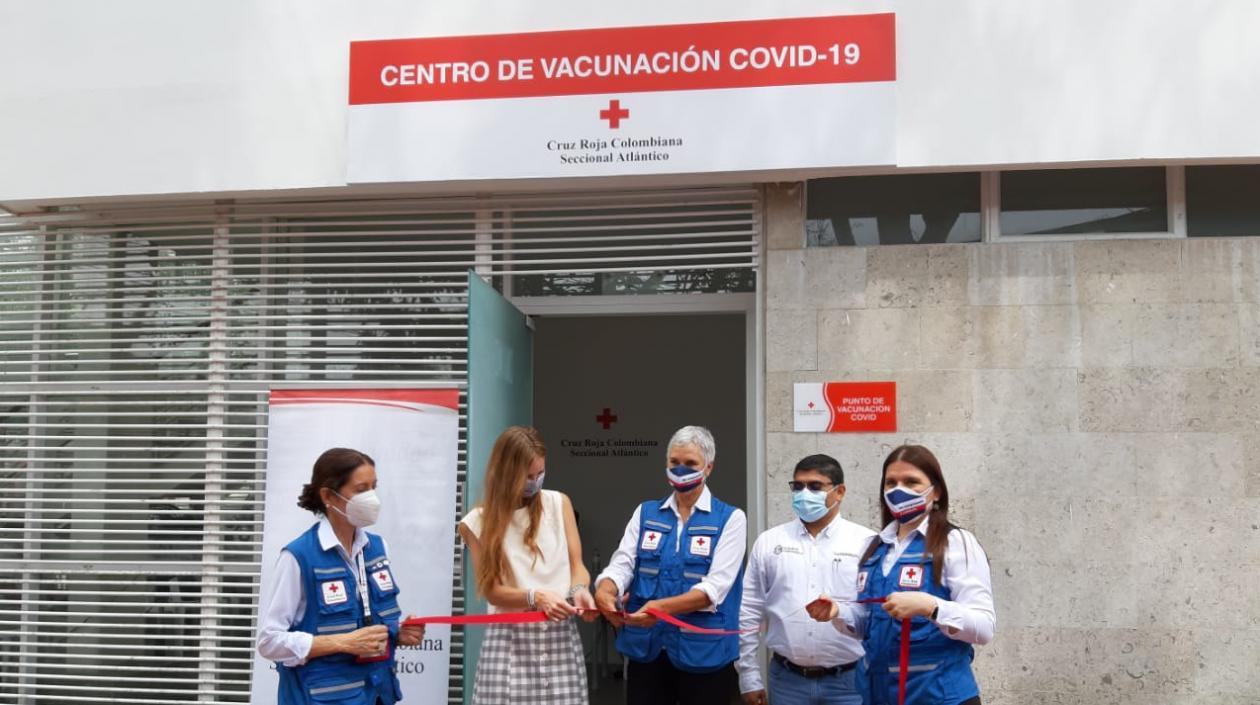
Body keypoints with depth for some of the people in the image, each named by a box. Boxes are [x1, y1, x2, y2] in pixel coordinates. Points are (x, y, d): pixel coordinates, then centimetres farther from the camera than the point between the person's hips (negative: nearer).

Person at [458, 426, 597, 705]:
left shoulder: (559, 503, 7)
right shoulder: (479, 522, 2)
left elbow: (576, 565, 7)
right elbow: (492, 591, -2)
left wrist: (579, 589, -15)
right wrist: (535, 597, -20)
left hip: (560, 634, 1)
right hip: (510, 639, -1)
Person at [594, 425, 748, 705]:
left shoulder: (730, 519, -2)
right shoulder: (645, 513, 10)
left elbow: (715, 587, -13)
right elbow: (622, 563, -1)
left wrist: (662, 607, -28)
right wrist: (604, 591, -24)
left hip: (704, 652, -3)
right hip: (646, 649, 3)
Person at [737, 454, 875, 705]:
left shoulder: (867, 543, -3)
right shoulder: (768, 543, 4)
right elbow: (748, 614, 6)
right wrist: (749, 678, 5)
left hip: (849, 680, -2)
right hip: (787, 679, 2)